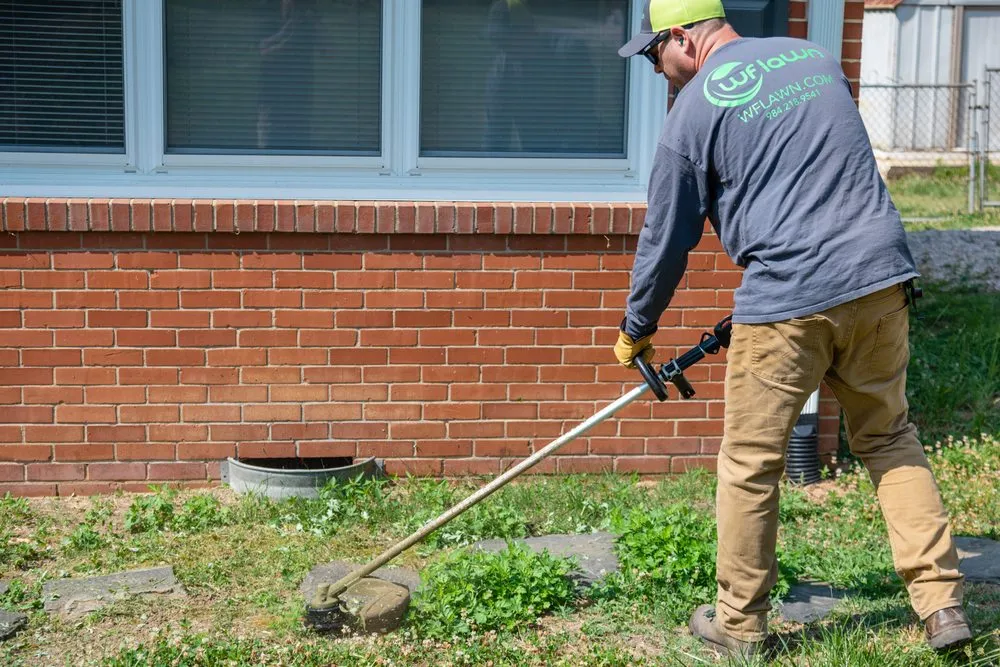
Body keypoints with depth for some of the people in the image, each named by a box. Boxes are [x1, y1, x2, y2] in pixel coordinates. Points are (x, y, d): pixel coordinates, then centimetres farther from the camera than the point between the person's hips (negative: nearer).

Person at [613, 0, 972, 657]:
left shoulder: (693, 112, -2)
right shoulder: (814, 55, 15)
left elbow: (666, 240, 5)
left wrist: (636, 331, 20)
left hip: (788, 300, -6)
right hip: (881, 280, 6)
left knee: (751, 466, 8)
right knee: (890, 438, 19)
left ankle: (740, 625, 20)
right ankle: (943, 603, 16)